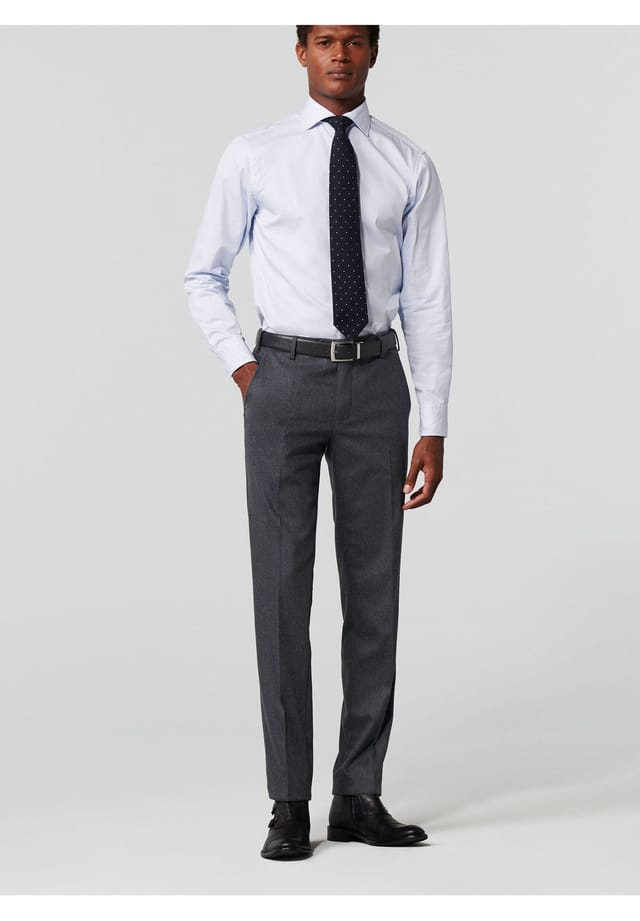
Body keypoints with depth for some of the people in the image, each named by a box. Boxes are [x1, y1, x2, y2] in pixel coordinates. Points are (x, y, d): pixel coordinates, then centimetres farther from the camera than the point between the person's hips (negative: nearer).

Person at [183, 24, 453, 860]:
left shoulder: (409, 166, 5)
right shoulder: (253, 157, 2)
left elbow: (427, 303, 3)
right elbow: (205, 275, 11)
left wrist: (434, 428, -1)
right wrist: (240, 367, -1)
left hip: (375, 384, 2)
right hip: (284, 382, -1)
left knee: (374, 588, 4)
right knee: (282, 588, -2)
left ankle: (360, 797, 14)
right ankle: (290, 804, 7)